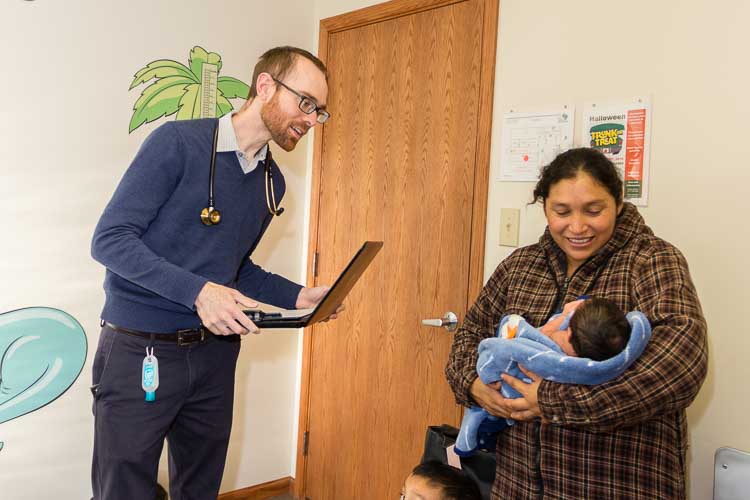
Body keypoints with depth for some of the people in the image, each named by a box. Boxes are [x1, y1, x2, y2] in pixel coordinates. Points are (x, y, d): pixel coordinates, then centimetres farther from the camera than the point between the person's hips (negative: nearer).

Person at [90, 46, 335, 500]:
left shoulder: (273, 182, 9)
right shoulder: (178, 143, -12)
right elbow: (110, 240, -15)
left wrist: (299, 296, 4)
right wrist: (198, 291, -26)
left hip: (214, 354, 7)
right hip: (139, 353, -6)